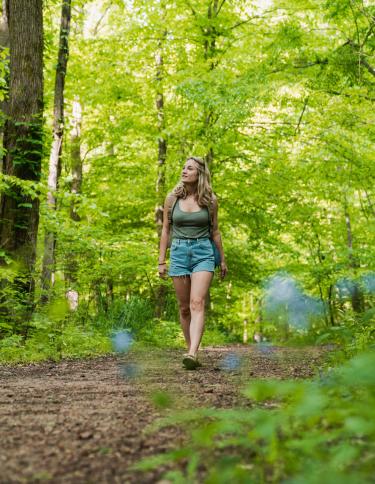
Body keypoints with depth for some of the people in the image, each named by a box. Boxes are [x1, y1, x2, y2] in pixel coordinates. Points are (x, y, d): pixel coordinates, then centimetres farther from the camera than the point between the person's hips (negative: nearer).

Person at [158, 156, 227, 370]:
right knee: (184, 308, 7)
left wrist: (223, 260, 15)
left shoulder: (210, 200, 2)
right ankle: (192, 352, 18)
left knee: (197, 304, -18)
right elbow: (166, 230, 9)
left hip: (203, 252, -2)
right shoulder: (173, 198, 4)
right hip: (179, 252, 2)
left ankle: (192, 353, -28)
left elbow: (214, 231, 11)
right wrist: (162, 261, 6)